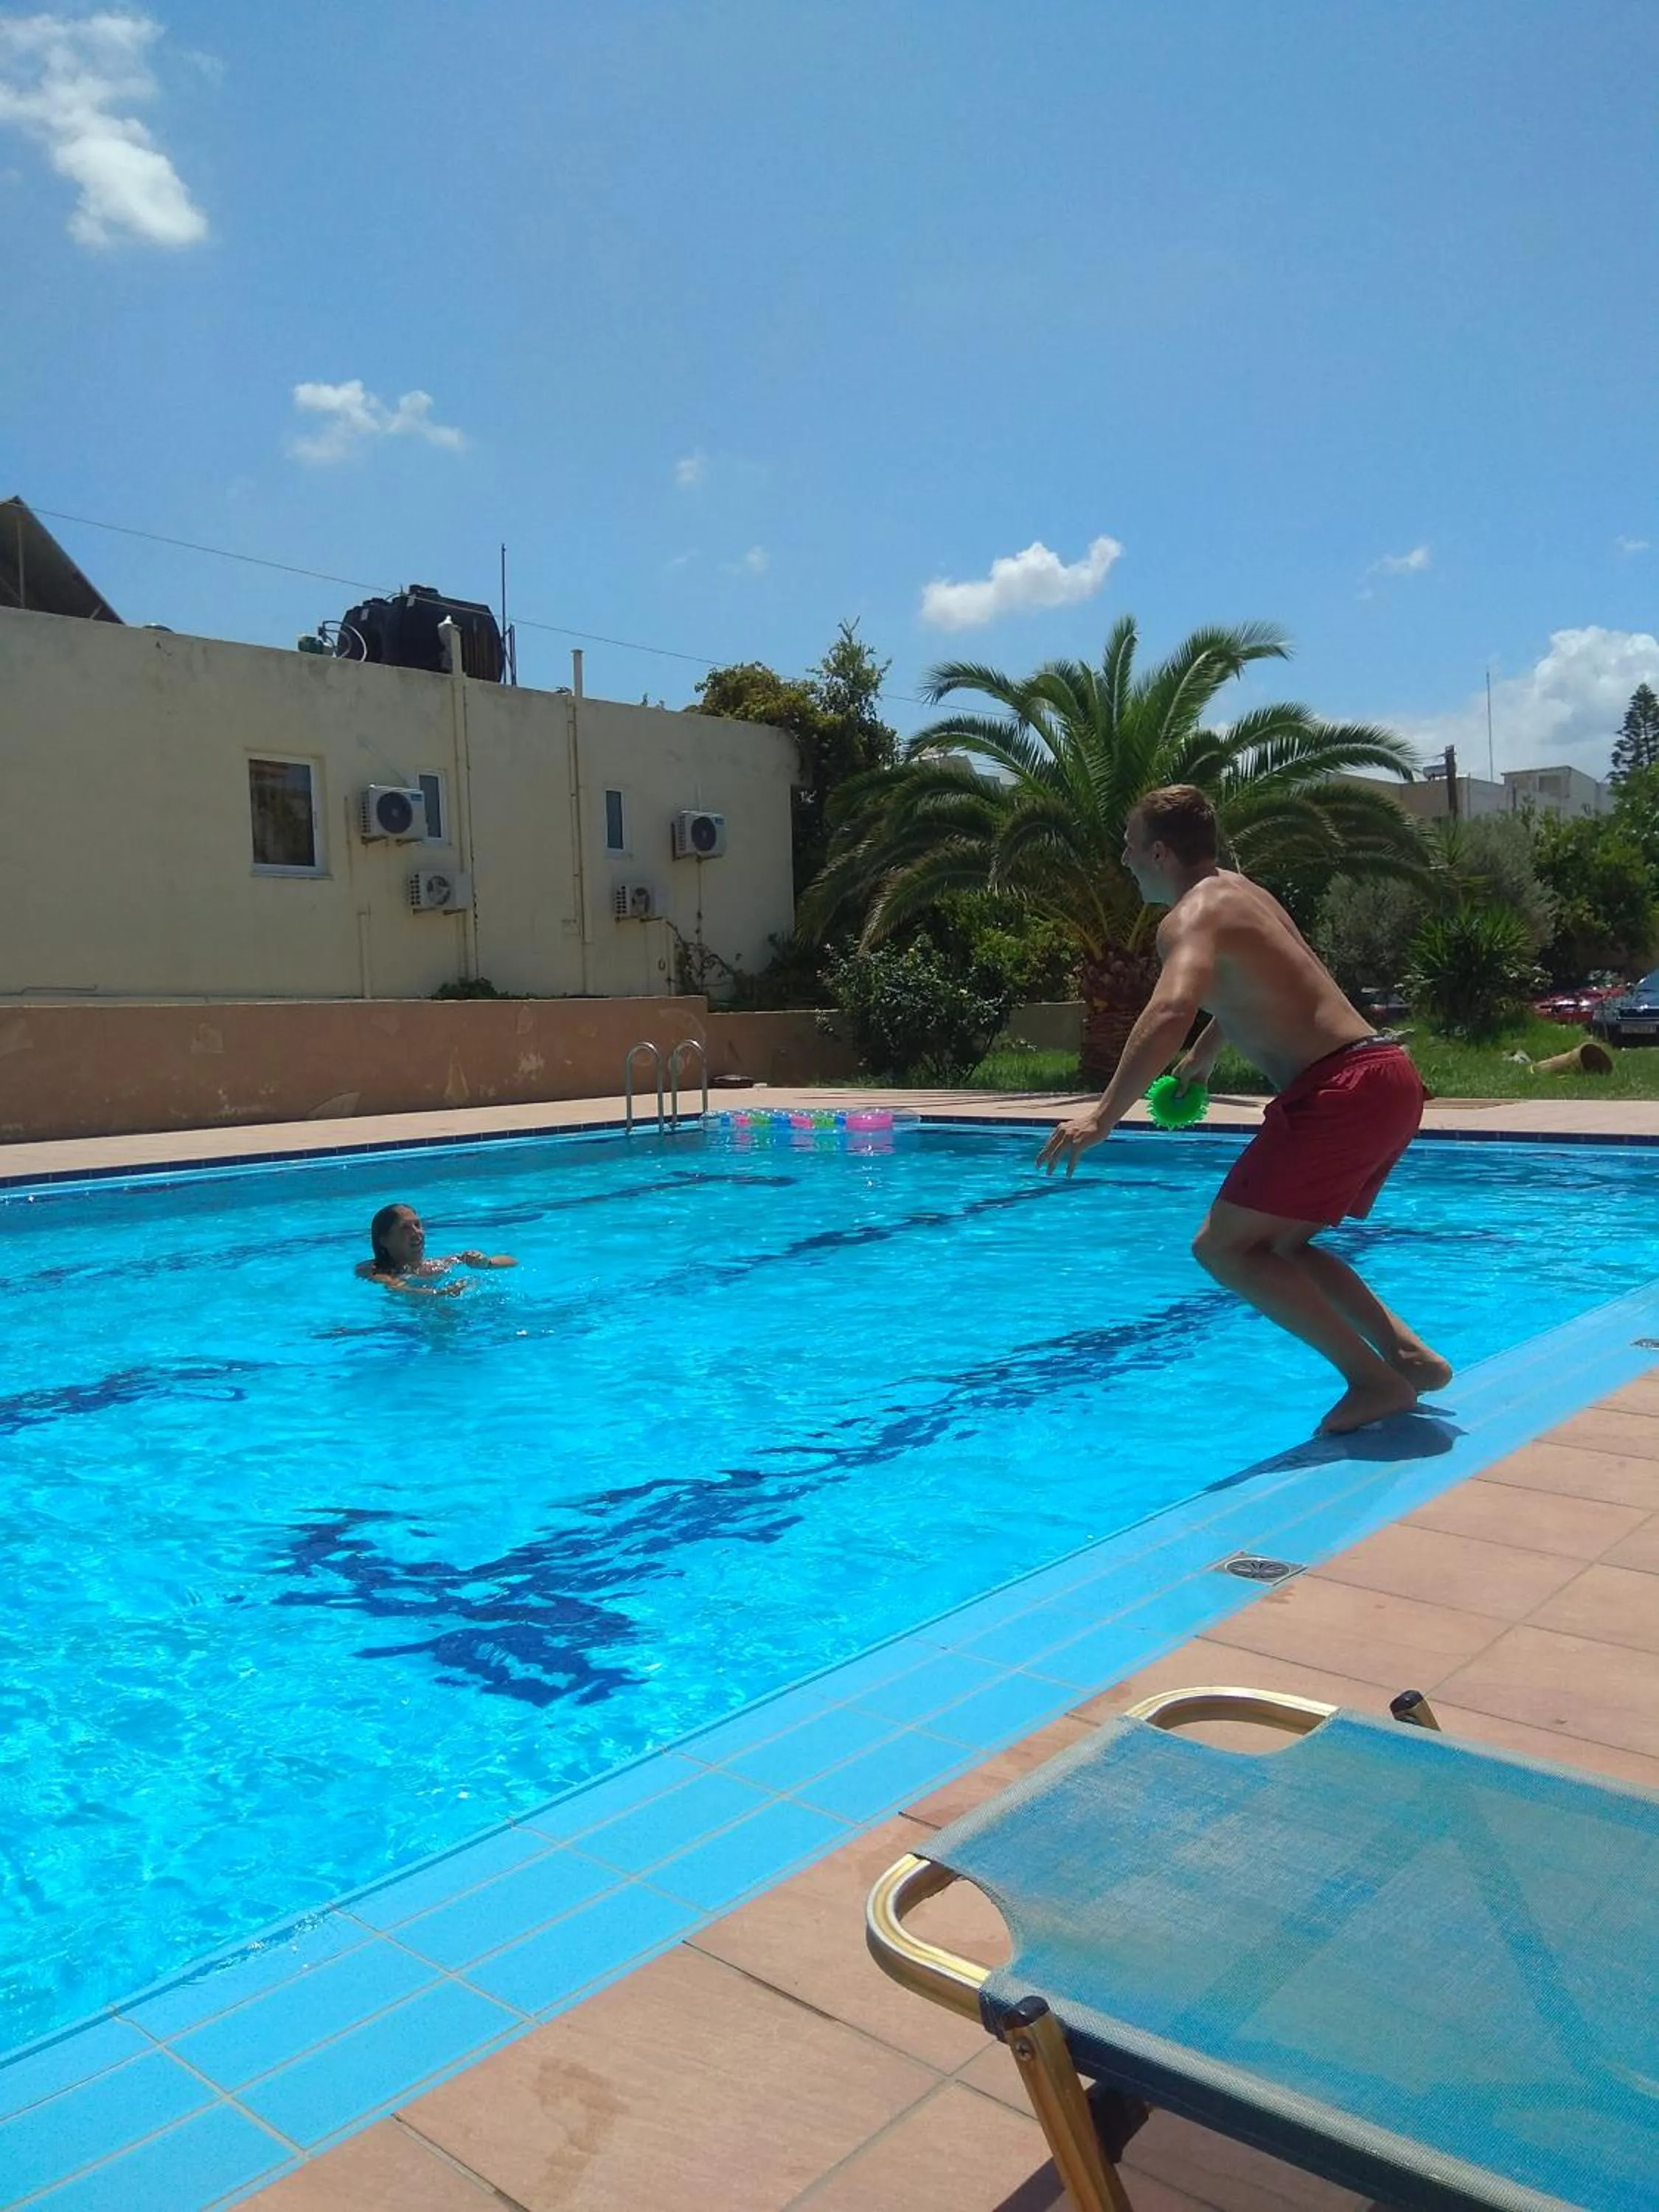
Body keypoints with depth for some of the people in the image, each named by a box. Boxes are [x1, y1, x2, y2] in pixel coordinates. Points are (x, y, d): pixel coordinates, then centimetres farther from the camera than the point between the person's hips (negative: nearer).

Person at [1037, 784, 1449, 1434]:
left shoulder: (1191, 916, -9)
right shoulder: (1238, 891, 21)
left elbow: (1172, 1011, -30)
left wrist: (1104, 1115, -31)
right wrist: (1201, 1058, 51)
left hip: (1343, 1091, -10)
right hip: (1388, 1078, 10)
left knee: (1222, 1247, -6)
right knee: (1277, 1243, 20)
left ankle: (1374, 1381, -7)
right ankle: (1410, 1355, 12)